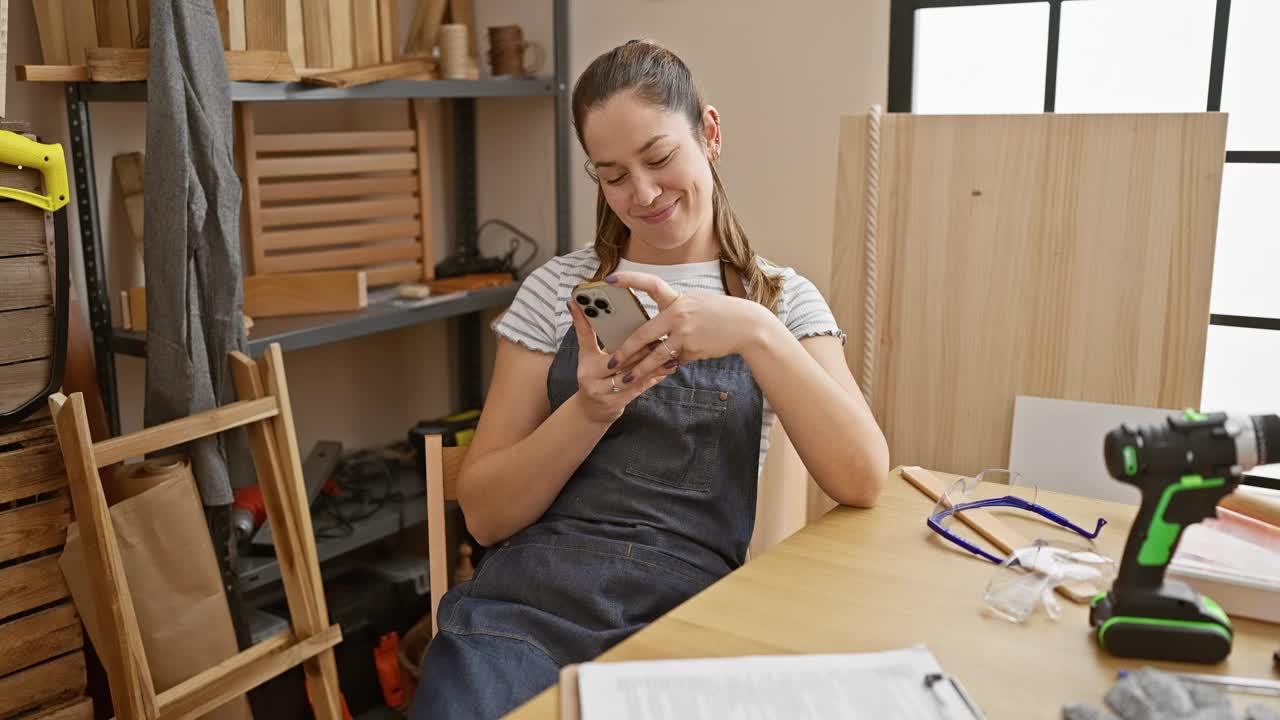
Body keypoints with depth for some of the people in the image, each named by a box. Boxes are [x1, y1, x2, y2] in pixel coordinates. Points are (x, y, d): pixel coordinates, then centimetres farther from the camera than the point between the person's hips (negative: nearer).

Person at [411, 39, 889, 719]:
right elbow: (485, 515, 4)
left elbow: (863, 480, -7)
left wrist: (756, 332, -19)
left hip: (689, 606, 0)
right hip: (531, 597, 1)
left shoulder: (781, 300, 8)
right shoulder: (557, 289, 7)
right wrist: (588, 412, -13)